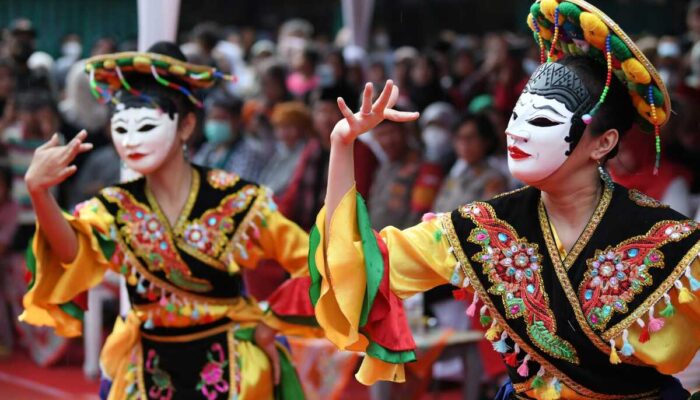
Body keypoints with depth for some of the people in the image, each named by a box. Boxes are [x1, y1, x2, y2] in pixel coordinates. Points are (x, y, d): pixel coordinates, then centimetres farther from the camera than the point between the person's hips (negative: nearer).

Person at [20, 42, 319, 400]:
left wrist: (272, 320, -9)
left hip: (231, 369, -2)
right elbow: (72, 252, -30)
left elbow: (307, 259, -4)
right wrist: (38, 190, -47)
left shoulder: (233, 197, -13)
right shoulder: (115, 208, -8)